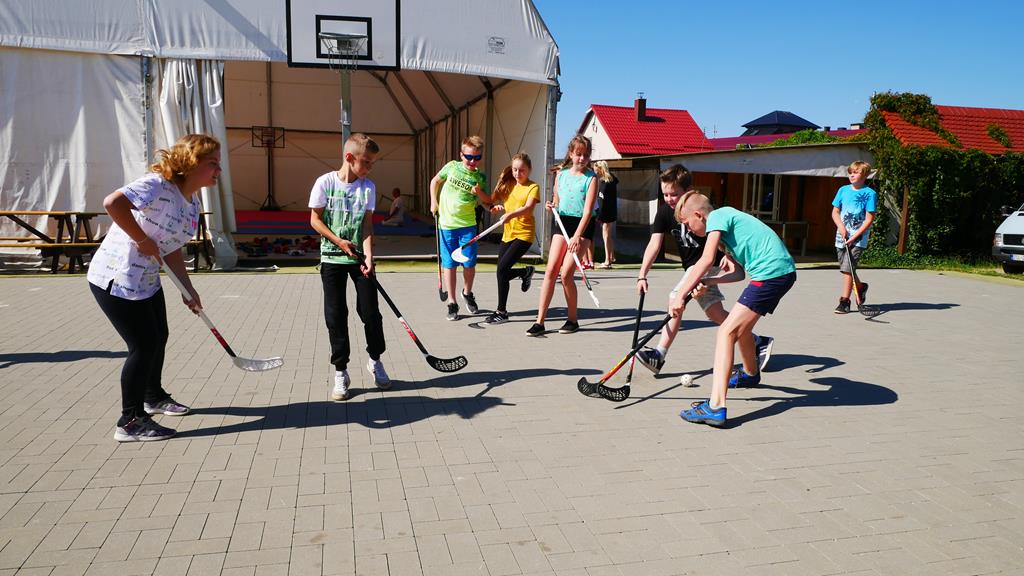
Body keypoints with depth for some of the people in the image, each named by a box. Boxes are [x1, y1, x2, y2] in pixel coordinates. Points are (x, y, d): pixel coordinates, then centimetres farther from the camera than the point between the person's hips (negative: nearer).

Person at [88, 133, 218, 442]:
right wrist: (143, 240, -28)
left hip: (146, 280, 10)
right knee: (144, 345, -6)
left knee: (158, 337, 20)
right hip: (116, 280, -10)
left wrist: (188, 289, 12)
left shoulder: (192, 203, 6)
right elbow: (113, 202, -39)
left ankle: (153, 396, 44)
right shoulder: (158, 185, -23)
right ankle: (130, 422, 9)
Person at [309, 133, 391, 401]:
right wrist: (339, 242, -15)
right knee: (335, 316, 2)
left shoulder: (368, 187, -1)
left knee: (371, 312, 3)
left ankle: (375, 360, 26)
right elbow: (315, 219, -3)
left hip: (360, 258, 2)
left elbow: (367, 224, -4)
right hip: (332, 258, -2)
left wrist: (368, 255, -17)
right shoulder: (325, 182, -7)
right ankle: (341, 372, 13)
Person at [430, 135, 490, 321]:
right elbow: (435, 181, 13)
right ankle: (451, 303, 13)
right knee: (449, 264, 4)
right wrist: (433, 201, 5)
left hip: (468, 225, 1)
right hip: (446, 224, 0)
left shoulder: (480, 178, 0)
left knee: (469, 264, 3)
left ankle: (467, 293, 31)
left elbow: (488, 202, 3)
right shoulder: (452, 167, -2)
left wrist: (480, 193, -17)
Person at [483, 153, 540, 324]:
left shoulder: (533, 187, -6)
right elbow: (493, 199, 8)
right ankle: (526, 272, 42)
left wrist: (511, 214, -39)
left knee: (502, 268, -16)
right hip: (507, 234, 7)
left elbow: (528, 207, -22)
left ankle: (501, 311, -6)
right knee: (503, 272, 10)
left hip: (524, 234, -7)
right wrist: (498, 207, -15)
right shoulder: (509, 185, 10)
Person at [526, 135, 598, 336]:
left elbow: (588, 210, -16)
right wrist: (551, 206, -3)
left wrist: (577, 236, -26)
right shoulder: (561, 174, 9)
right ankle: (540, 321, -1)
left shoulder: (591, 178, -6)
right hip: (562, 222, 4)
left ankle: (573, 320, 9)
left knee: (566, 274, -10)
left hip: (582, 225, -4)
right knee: (551, 271, -4)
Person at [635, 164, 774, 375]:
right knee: (714, 313, 9)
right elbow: (654, 244, -14)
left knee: (676, 298, -21)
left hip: (709, 263, -7)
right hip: (692, 265, 7)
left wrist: (702, 278, -36)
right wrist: (642, 276, -24)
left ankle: (659, 355, -19)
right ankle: (758, 343, 22)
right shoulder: (665, 211, -6)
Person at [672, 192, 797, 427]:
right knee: (740, 326, 28)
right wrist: (709, 281, 3)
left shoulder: (717, 216, -5)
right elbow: (739, 273, 19)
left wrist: (681, 295, -20)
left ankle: (716, 407, -25)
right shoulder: (727, 218, 24)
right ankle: (750, 374, 55)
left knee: (727, 331, -15)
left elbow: (707, 260, -21)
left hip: (771, 273, -10)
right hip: (783, 270, 10)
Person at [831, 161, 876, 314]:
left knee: (847, 268, -12)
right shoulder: (843, 190, 8)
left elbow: (869, 219, -10)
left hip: (859, 237, -5)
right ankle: (860, 287, 38)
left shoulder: (870, 193, -6)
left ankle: (844, 301, -5)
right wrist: (841, 226, -7)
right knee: (845, 268, 11)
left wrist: (854, 236, -16)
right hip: (841, 236, 5)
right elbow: (835, 212, 11)